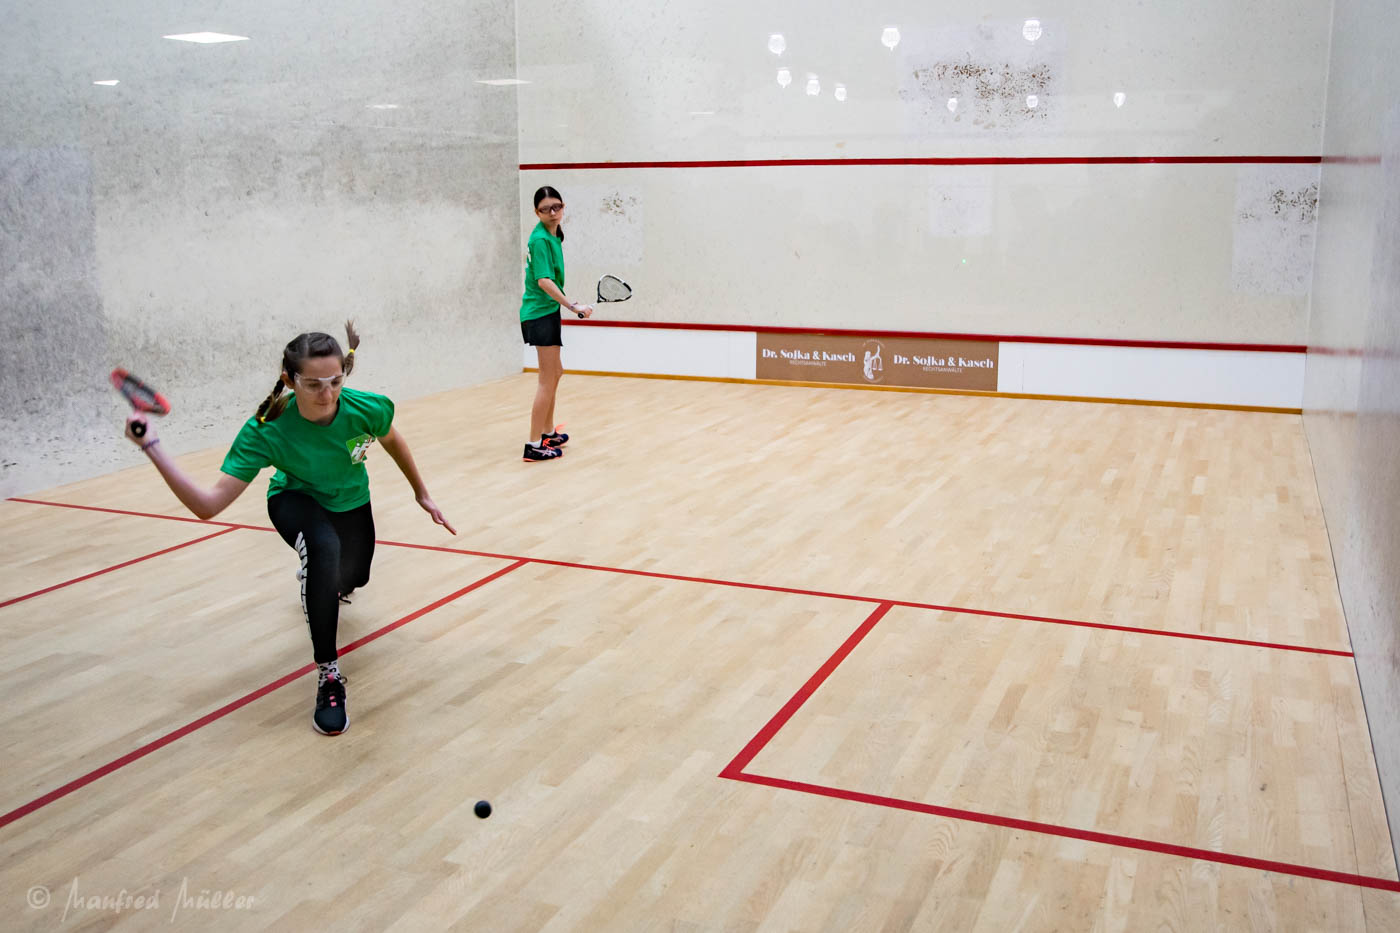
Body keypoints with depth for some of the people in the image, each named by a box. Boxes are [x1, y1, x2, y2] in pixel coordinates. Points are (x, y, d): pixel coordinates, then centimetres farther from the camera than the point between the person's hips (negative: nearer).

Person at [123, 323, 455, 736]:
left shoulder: (368, 408, -32)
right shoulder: (265, 431, -37)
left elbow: (393, 441, -7)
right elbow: (208, 505, -40)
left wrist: (422, 493, 4)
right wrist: (152, 448, -51)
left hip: (351, 503, 4)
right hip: (296, 501, -4)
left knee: (352, 578, 25)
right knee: (324, 547, -38)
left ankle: (321, 588, 67)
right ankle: (328, 675, -24)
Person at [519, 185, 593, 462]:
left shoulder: (552, 236, 10)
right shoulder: (541, 239, -18)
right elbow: (544, 281, -28)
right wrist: (573, 306, -32)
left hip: (547, 312, 10)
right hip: (541, 313, -10)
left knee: (555, 373, 21)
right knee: (548, 380, -8)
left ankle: (548, 433, 34)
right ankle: (534, 446, -7)